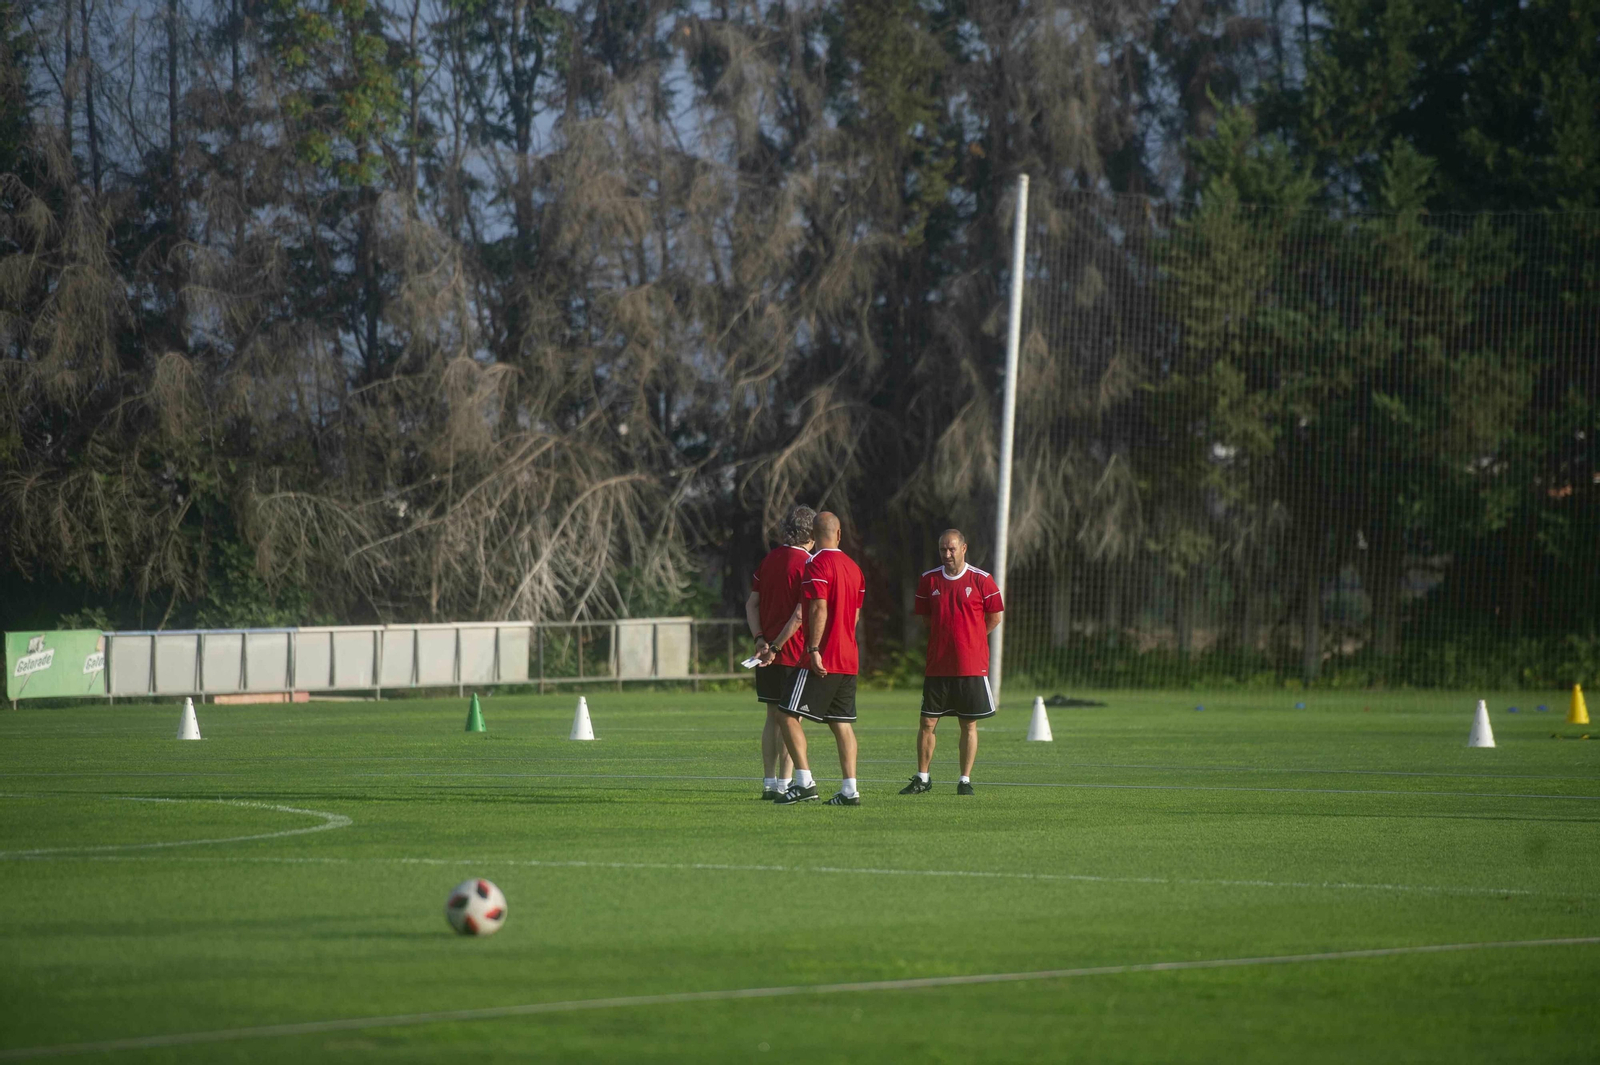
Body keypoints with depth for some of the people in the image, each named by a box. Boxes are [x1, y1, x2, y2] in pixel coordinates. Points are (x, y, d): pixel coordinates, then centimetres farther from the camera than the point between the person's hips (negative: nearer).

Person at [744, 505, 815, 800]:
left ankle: (769, 783, 14)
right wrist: (776, 646, -15)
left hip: (768, 652, 6)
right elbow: (801, 613, -17)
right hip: (795, 652, -6)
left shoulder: (769, 559, 11)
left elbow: (751, 604, 9)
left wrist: (761, 639, -1)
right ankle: (783, 784, -4)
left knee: (773, 717, 13)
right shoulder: (807, 564, -10)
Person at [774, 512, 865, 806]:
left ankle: (804, 781, -14)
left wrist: (814, 649, -20)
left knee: (790, 716, -5)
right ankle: (849, 790, 3)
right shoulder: (853, 567, 13)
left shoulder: (817, 564, -11)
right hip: (849, 659, 8)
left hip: (821, 660, -8)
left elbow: (819, 609, -20)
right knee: (843, 724, 8)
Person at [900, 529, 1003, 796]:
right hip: (936, 666, 2)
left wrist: (969, 640, 6)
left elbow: (994, 618, 5)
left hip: (971, 666, -2)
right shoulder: (929, 580, 6)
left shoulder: (981, 580, -2)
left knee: (969, 725, 2)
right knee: (927, 723, 1)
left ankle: (965, 780, 11)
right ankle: (922, 779, 12)